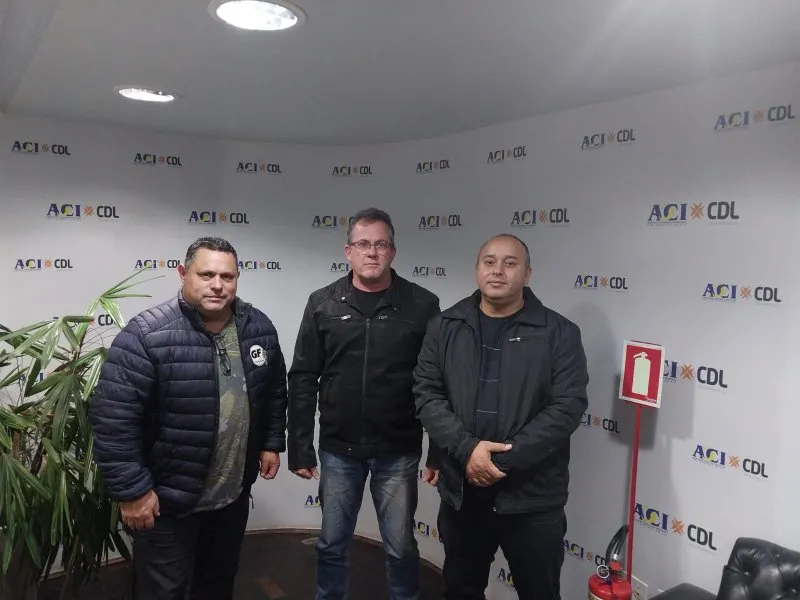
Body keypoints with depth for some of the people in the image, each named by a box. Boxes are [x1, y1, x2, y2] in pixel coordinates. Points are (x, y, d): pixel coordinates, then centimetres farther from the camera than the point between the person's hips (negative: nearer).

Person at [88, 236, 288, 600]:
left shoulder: (259, 328, -3)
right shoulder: (146, 336, -21)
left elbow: (275, 391, 11)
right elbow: (113, 418, -21)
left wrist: (272, 443, 10)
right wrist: (131, 490, -19)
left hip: (234, 493, 5)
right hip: (167, 500, -5)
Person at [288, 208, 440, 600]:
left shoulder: (422, 305, -5)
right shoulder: (323, 304, 0)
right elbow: (303, 381, 1)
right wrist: (300, 449, -1)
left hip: (399, 452, -1)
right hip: (338, 450, 2)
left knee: (401, 548, 14)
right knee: (332, 545, 17)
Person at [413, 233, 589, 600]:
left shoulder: (559, 333, -5)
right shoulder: (445, 327, 3)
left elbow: (567, 406, -12)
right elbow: (427, 394, -2)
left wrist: (504, 461, -18)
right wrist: (466, 449, -17)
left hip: (532, 498, -2)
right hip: (461, 492, 3)